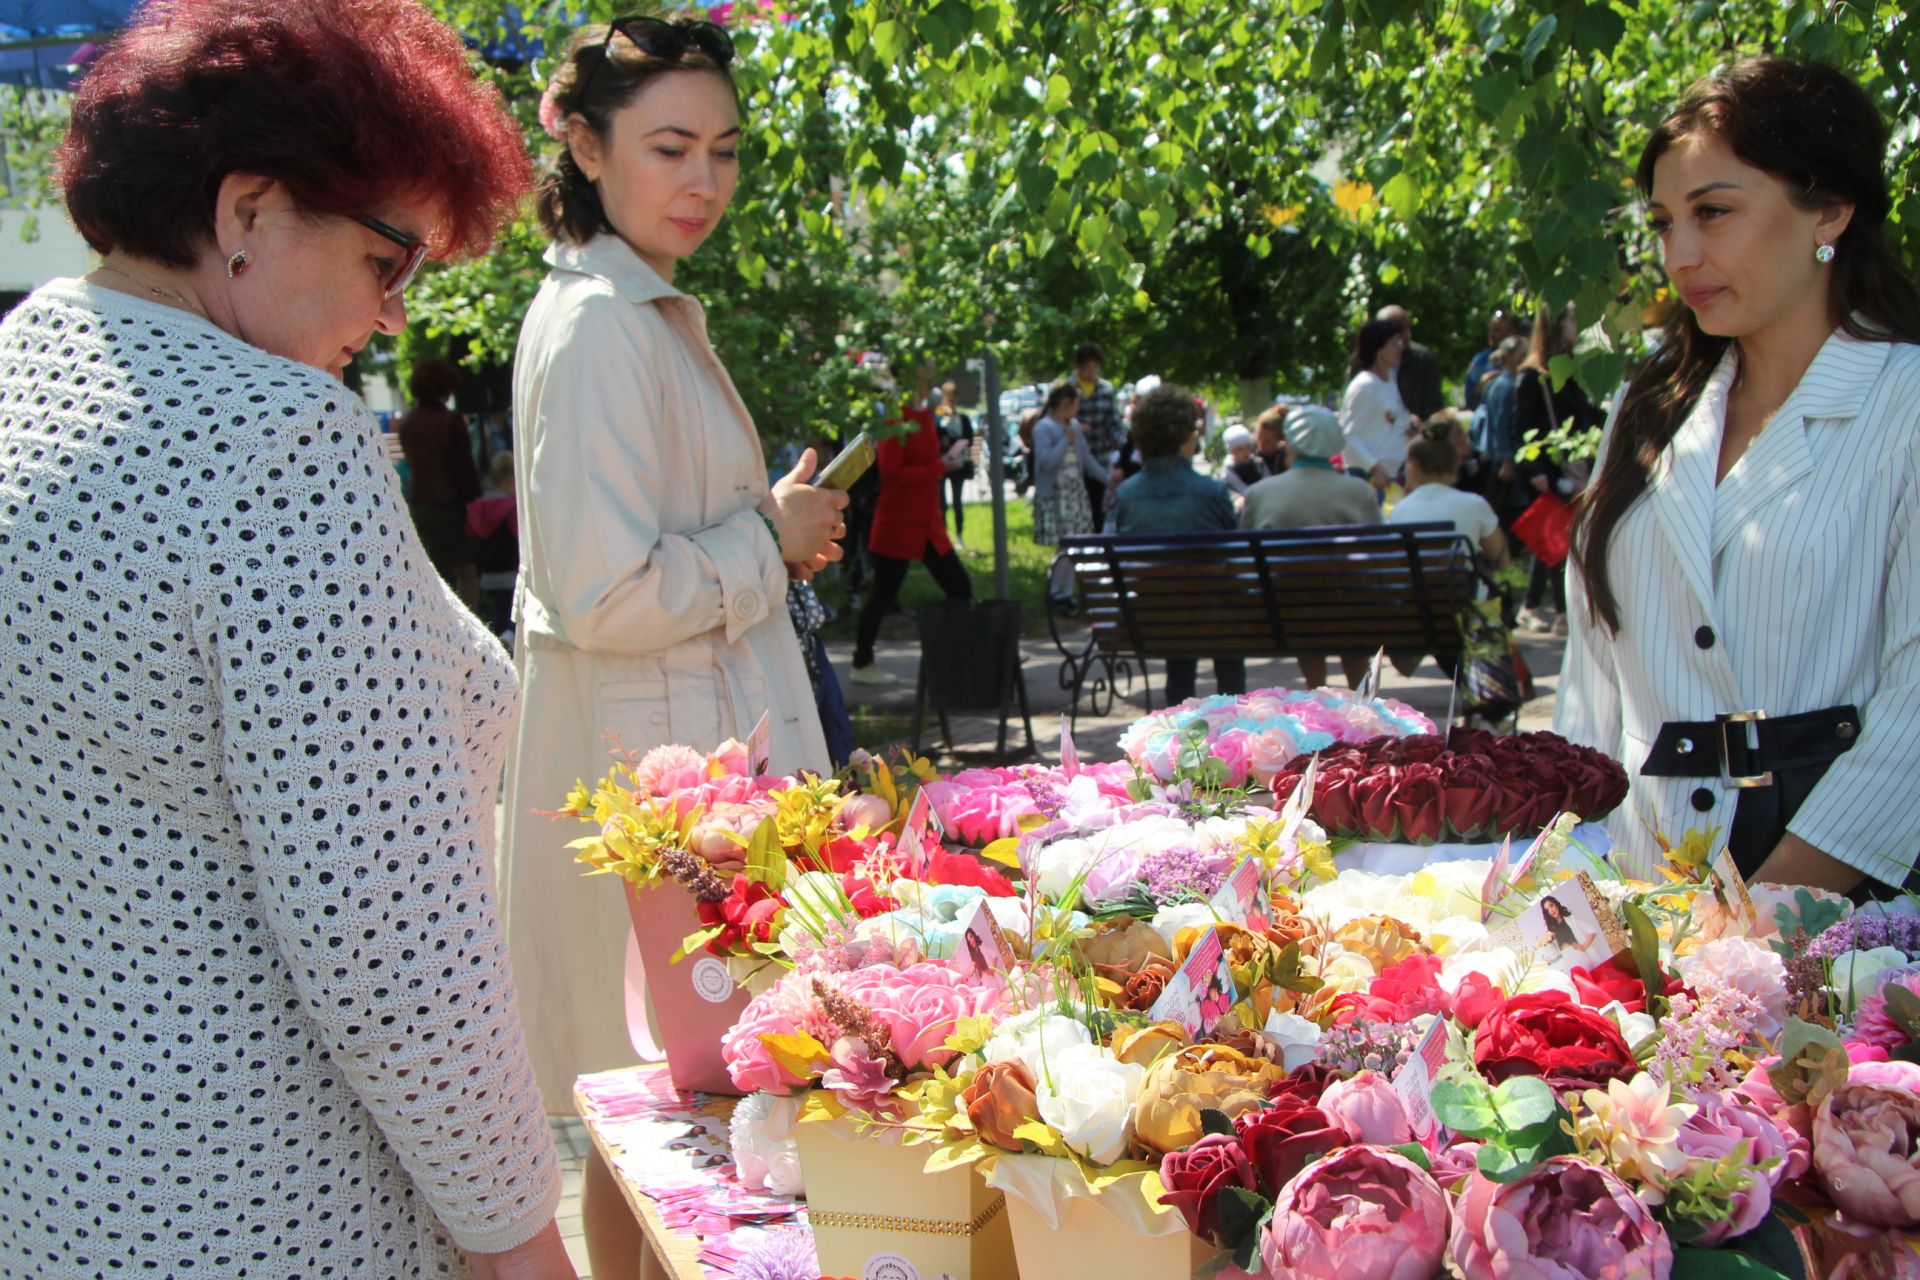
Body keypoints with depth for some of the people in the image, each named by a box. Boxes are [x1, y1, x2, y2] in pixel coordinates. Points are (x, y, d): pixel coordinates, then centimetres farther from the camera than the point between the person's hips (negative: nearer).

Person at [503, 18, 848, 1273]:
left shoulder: (647, 311, 13)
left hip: (688, 736, 10)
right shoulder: (602, 325, -18)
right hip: (647, 761, -10)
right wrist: (769, 537, -12)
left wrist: (768, 529, 10)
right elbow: (606, 597, -25)